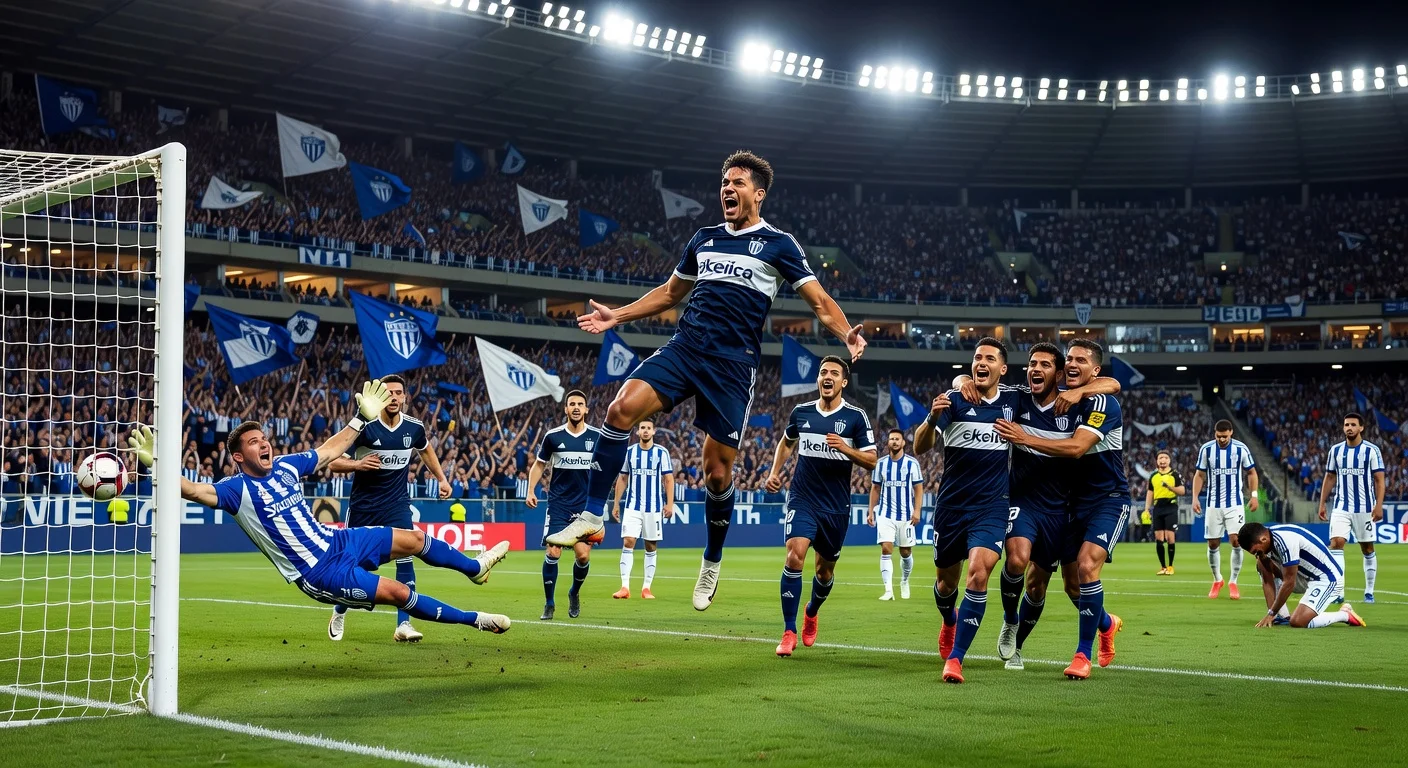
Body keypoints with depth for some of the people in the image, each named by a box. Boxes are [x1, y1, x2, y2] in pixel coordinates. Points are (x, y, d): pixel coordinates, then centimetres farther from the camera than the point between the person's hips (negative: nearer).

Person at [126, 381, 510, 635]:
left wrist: (362, 417, 15)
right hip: (318, 572, -7)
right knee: (398, 592, -16)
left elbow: (331, 450, 17)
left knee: (414, 539, 12)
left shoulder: (286, 465, 3)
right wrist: (156, 464, -46)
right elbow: (195, 491, -33)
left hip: (338, 540, 7)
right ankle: (474, 619, 0)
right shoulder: (238, 489, -16)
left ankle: (475, 567, 41)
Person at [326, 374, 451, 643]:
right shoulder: (364, 427, -15)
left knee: (405, 557, -15)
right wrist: (358, 464, -30)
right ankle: (339, 613, 35)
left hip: (397, 503, 2)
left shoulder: (415, 427, -4)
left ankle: (403, 624, -13)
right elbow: (333, 462, -12)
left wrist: (442, 479, 18)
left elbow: (426, 450, 21)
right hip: (363, 505, -2)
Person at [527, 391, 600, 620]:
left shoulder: (597, 437, 0)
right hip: (558, 504, -1)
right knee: (553, 553, -9)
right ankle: (549, 604, 7)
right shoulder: (552, 436, -1)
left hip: (586, 505, 1)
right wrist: (531, 491, -3)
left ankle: (575, 593, 25)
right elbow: (539, 464, 9)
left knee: (583, 555, -5)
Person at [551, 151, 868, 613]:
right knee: (622, 408, -20)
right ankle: (592, 516, -13)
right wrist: (618, 316, 22)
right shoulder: (704, 239, 17)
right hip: (684, 348, 4)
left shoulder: (778, 244, 3)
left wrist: (846, 335, -21)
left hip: (733, 363, -4)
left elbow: (820, 301, -1)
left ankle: (712, 563, 20)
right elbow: (671, 292, 29)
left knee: (718, 471, -2)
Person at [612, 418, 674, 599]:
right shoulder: (629, 452, 5)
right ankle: (625, 587, -12)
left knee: (651, 547, 4)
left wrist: (669, 504, -10)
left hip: (654, 507, -1)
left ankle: (646, 588, 12)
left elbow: (669, 479, -1)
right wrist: (616, 504, 7)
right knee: (628, 542, -11)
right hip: (633, 506, 1)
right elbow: (622, 479, 11)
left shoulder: (662, 452, 0)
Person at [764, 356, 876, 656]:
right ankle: (789, 632, -14)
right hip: (802, 499, 0)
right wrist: (774, 472, 11)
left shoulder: (856, 417, -3)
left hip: (836, 505, 0)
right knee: (795, 555, -21)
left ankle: (811, 614, 45)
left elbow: (871, 461, -5)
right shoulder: (801, 412, 4)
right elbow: (786, 442, 24)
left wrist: (846, 449, -22)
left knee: (825, 570, 12)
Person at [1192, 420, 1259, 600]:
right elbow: (1199, 475, 4)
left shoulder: (1241, 448, -5)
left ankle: (1233, 582, 2)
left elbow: (1251, 472, 6)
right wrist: (1195, 498, -5)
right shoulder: (1206, 449, -3)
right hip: (1214, 504, 1)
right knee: (1213, 544, 4)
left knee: (1236, 541, -11)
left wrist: (1253, 495, -4)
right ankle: (1217, 580, 24)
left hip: (1235, 504, -1)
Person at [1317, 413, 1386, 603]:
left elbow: (1379, 480, -5)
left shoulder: (1372, 450, -4)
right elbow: (1329, 478, 12)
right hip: (1341, 507, 2)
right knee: (1336, 544, -13)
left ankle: (1369, 591, 21)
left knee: (1368, 549, 8)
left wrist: (1379, 505, -14)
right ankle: (1337, 592, -15)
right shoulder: (1336, 450, 5)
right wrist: (1322, 503, 7)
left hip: (1365, 508, -2)